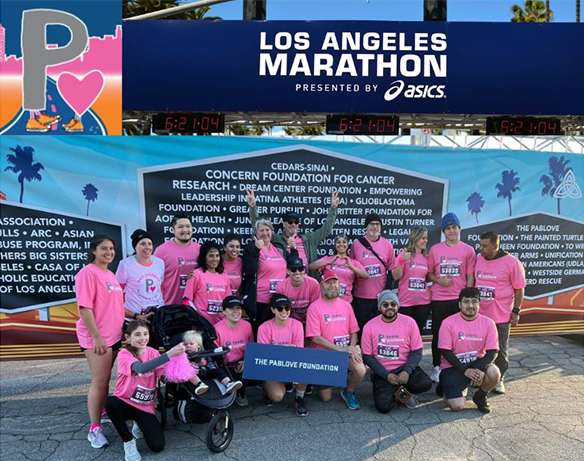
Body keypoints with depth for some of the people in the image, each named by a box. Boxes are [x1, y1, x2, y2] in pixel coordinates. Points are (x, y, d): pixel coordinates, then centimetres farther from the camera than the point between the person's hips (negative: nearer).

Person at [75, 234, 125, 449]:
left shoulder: (110, 274, 13)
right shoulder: (87, 273, -14)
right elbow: (84, 308, -19)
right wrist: (96, 337, -22)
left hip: (114, 335, 8)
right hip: (96, 338, -8)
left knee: (105, 379, 17)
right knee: (99, 382, -4)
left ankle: (104, 413, 32)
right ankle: (94, 429, 5)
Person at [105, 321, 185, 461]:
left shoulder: (153, 353, -1)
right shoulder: (124, 354, -15)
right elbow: (141, 368, -36)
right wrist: (169, 354, -48)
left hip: (145, 406, 2)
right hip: (125, 402, -2)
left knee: (157, 446, -15)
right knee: (111, 402, -37)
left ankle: (139, 426, 20)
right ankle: (128, 441, -12)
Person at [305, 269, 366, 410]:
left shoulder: (346, 305, 6)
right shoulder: (315, 307, -10)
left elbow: (353, 332, 9)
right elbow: (316, 338, -15)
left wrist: (352, 348, -12)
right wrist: (341, 349, -19)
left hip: (346, 350, 3)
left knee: (361, 370, -27)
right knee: (326, 398, -1)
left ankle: (348, 392, 5)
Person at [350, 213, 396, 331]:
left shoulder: (387, 244, 2)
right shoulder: (356, 243, -2)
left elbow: (392, 269, 7)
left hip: (382, 295, 1)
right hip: (361, 297, -1)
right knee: (363, 328, 11)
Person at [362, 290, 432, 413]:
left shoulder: (409, 322, -4)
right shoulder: (370, 326, -6)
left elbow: (417, 352, -2)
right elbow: (367, 356, -4)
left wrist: (406, 371, -18)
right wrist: (387, 375, -14)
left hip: (404, 367, 2)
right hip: (382, 373, -1)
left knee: (425, 383, -26)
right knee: (383, 406, -21)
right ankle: (396, 392, 14)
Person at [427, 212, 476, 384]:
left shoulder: (468, 250, 2)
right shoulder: (435, 249, 2)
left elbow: (470, 276, 3)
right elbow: (428, 273, 7)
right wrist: (439, 280, -12)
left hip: (460, 299, 0)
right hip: (439, 300, 0)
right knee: (438, 334, 7)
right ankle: (436, 367, 22)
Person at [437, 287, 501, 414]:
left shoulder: (488, 323, -6)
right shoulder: (448, 322, -13)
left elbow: (492, 351, -7)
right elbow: (445, 352, -12)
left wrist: (480, 369, -25)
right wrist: (465, 370, -20)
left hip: (477, 363, 3)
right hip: (453, 366, -3)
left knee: (494, 373, -30)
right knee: (457, 406, -19)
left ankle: (480, 396, 3)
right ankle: (447, 386, 18)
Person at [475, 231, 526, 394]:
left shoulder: (511, 262, -12)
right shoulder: (478, 260, 1)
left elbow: (519, 289, -6)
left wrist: (516, 311, -7)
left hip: (501, 316, -4)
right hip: (479, 314, 4)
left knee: (500, 350, 10)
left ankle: (499, 380, 25)